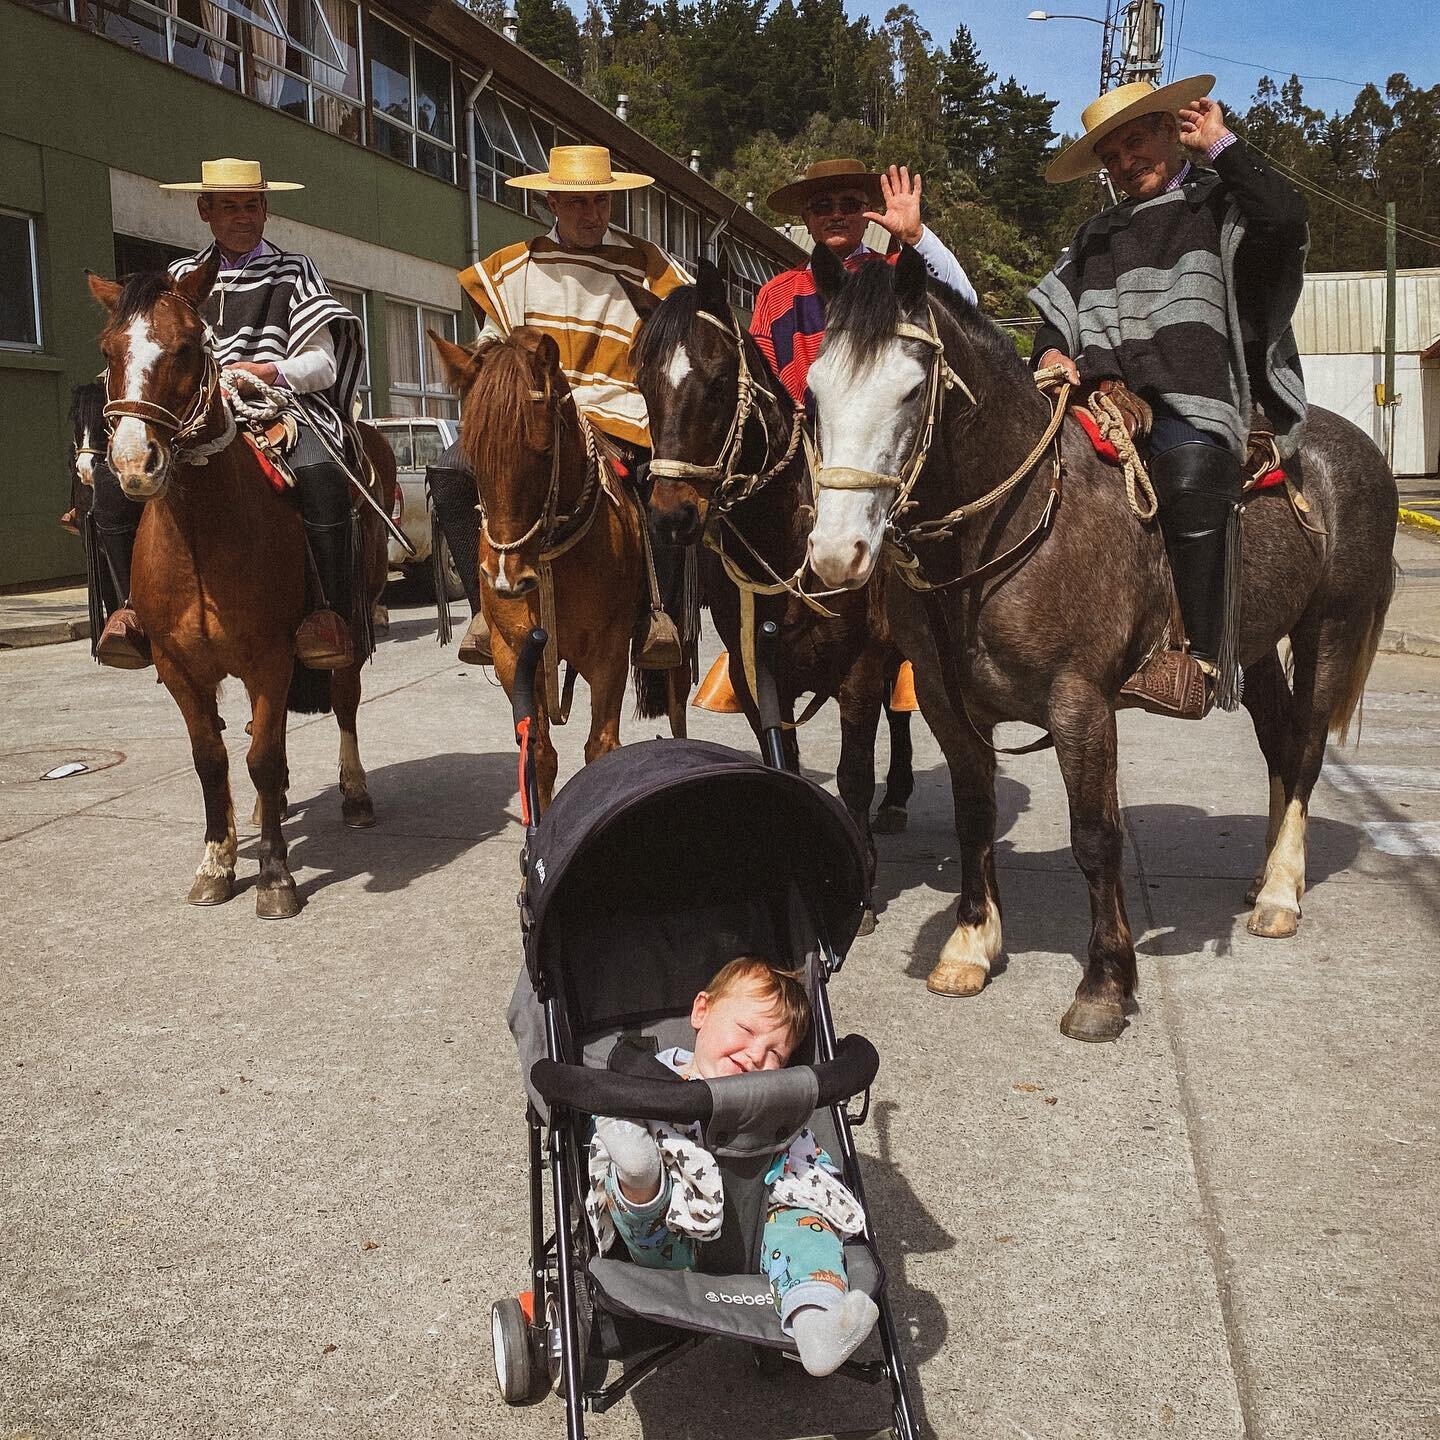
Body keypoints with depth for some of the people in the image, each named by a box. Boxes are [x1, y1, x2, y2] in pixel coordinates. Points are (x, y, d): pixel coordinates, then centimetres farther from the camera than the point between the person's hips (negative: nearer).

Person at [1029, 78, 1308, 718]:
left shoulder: (1220, 203, 12)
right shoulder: (1096, 237, 28)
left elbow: (1284, 218, -10)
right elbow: (1055, 310, 27)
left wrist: (1221, 143, 1)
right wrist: (1052, 352, 3)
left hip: (1193, 400, -5)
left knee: (1187, 467, -38)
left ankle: (1201, 660, -38)